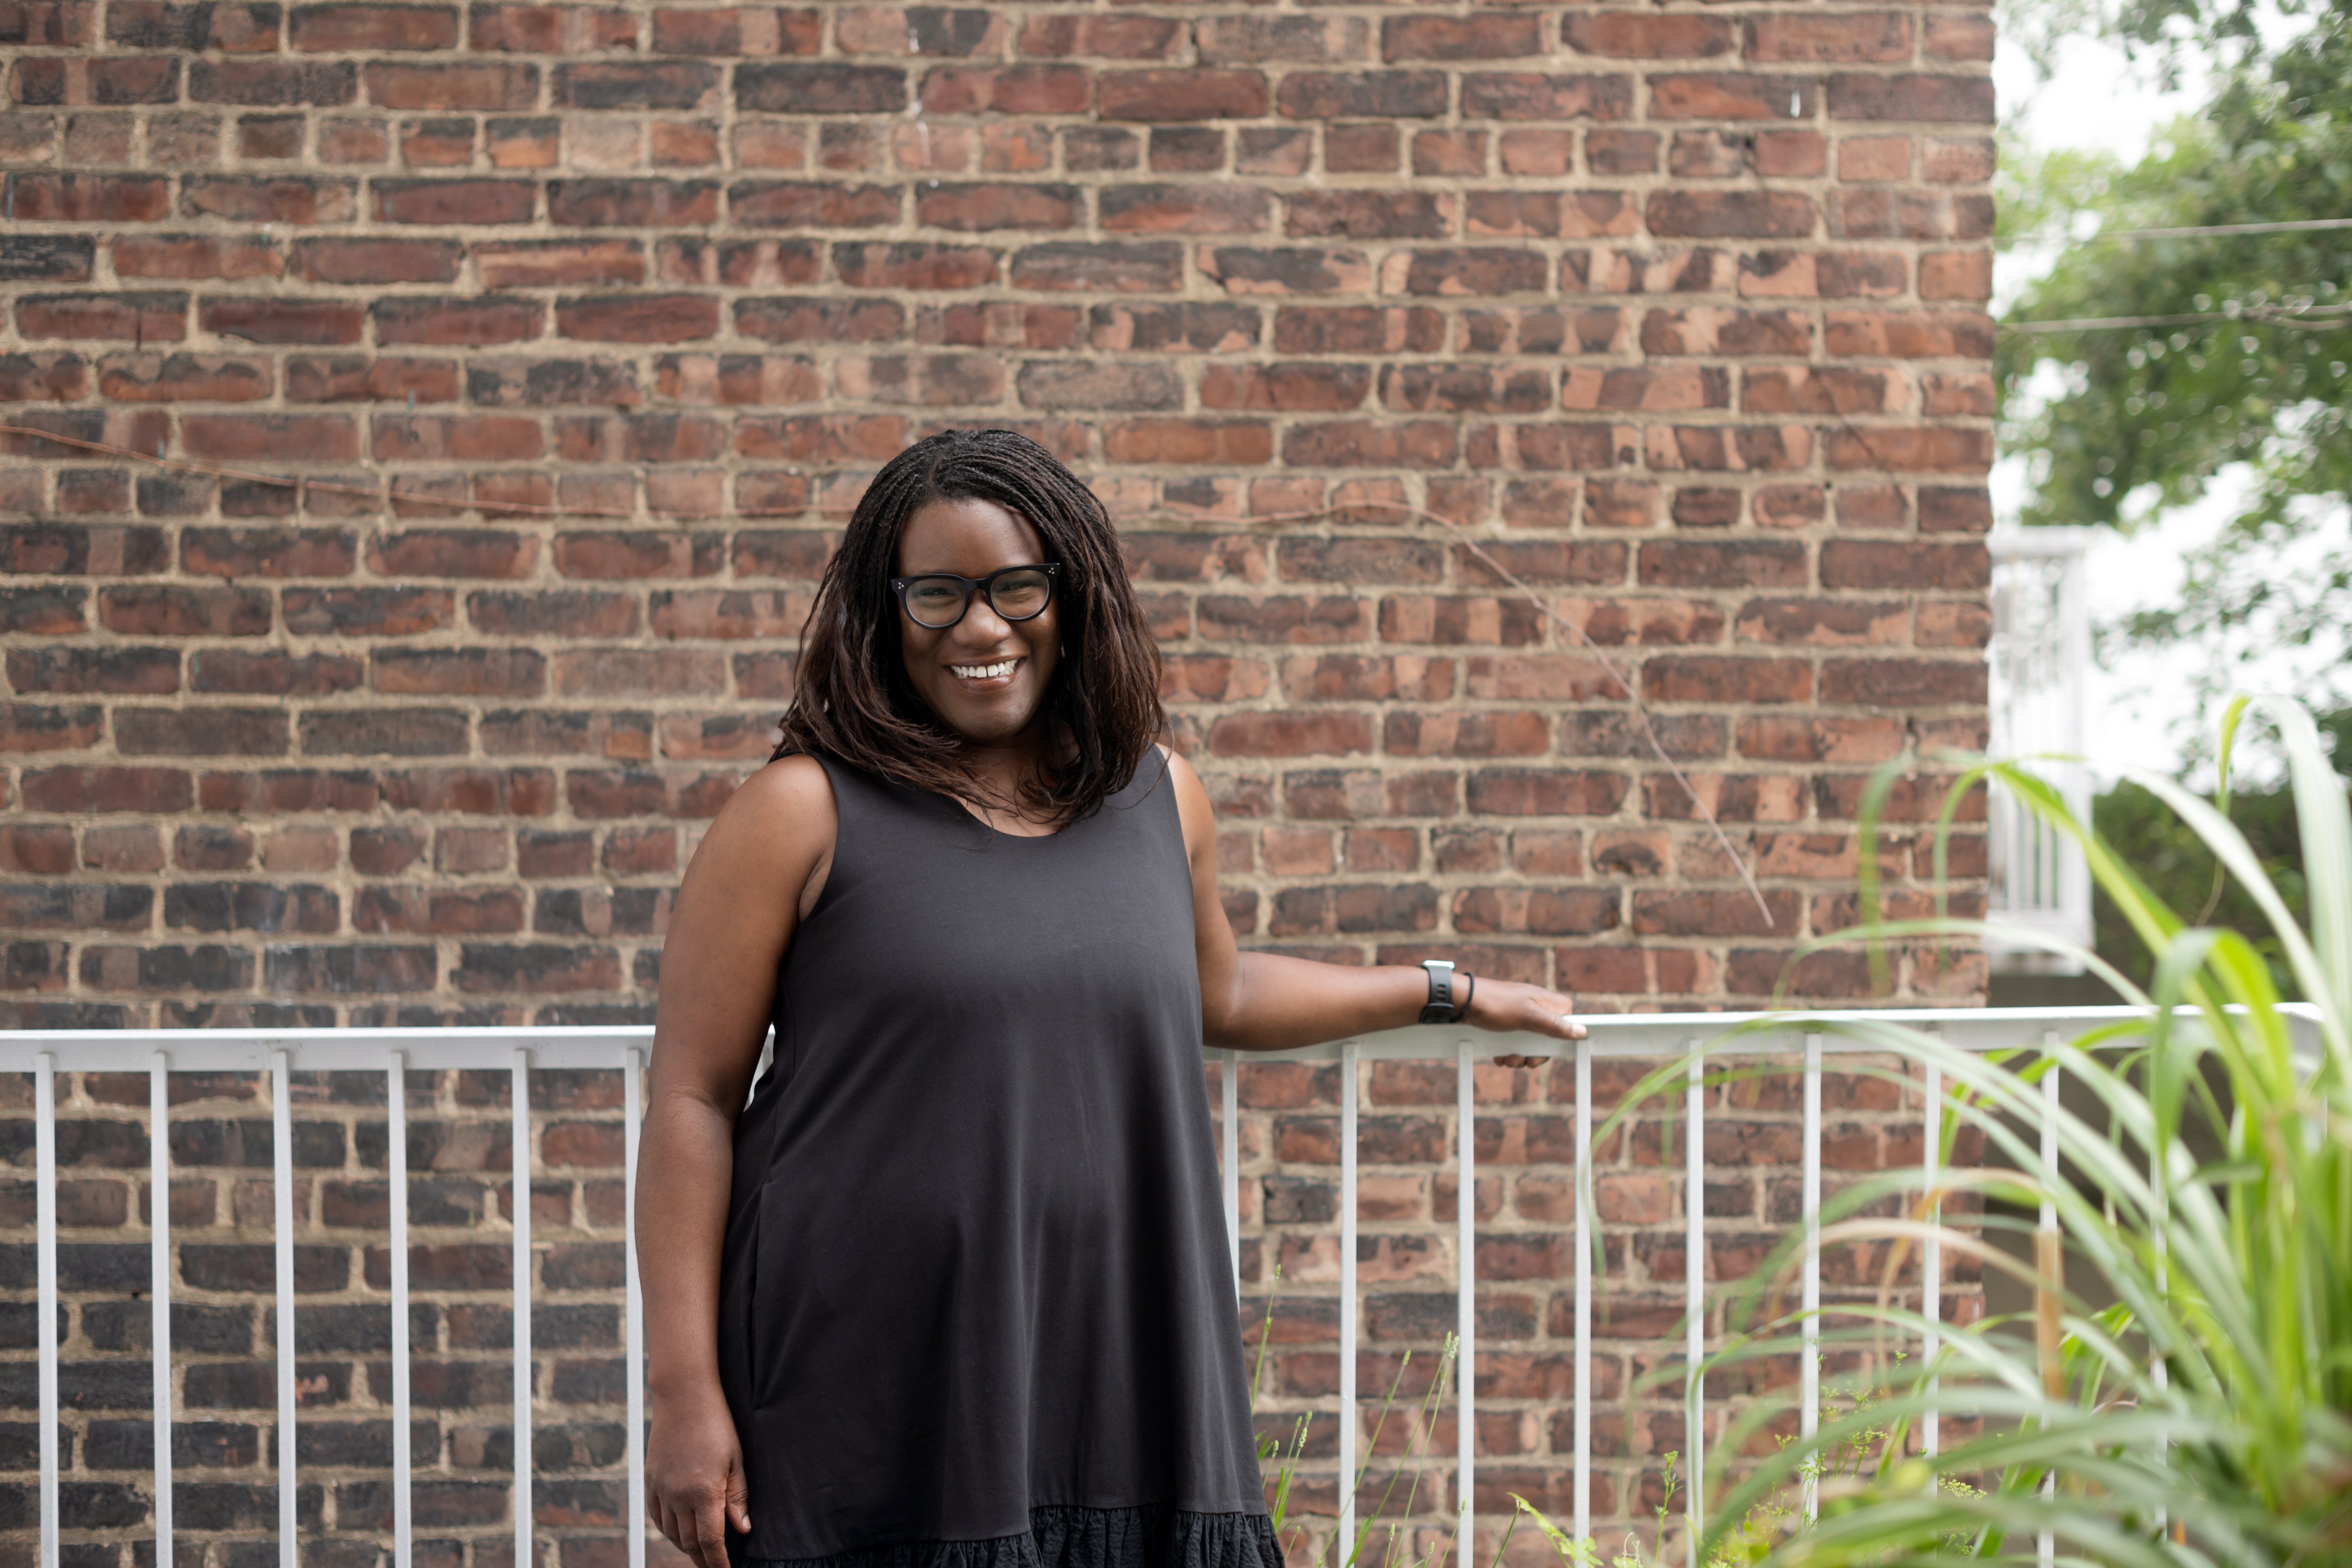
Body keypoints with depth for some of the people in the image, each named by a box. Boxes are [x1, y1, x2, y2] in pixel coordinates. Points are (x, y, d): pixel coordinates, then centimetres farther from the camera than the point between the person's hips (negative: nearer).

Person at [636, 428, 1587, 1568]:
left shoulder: (1159, 797, 11)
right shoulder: (805, 813, -3)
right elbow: (691, 1099, -4)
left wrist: (1447, 993, 38)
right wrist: (683, 1390, -9)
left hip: (1120, 1376, 4)